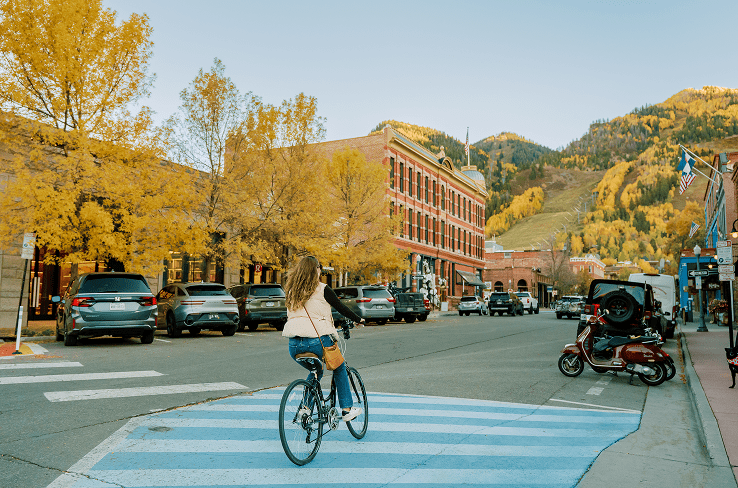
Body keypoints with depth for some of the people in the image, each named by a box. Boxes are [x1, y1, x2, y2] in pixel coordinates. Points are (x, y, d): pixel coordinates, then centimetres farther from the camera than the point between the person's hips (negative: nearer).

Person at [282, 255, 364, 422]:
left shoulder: (291, 292, 10)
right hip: (317, 341, -5)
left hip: (294, 345, 5)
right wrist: (358, 319, 20)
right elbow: (341, 307, 4)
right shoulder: (322, 290, -5)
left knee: (316, 371, 31)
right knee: (339, 368, 21)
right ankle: (347, 409, 21)